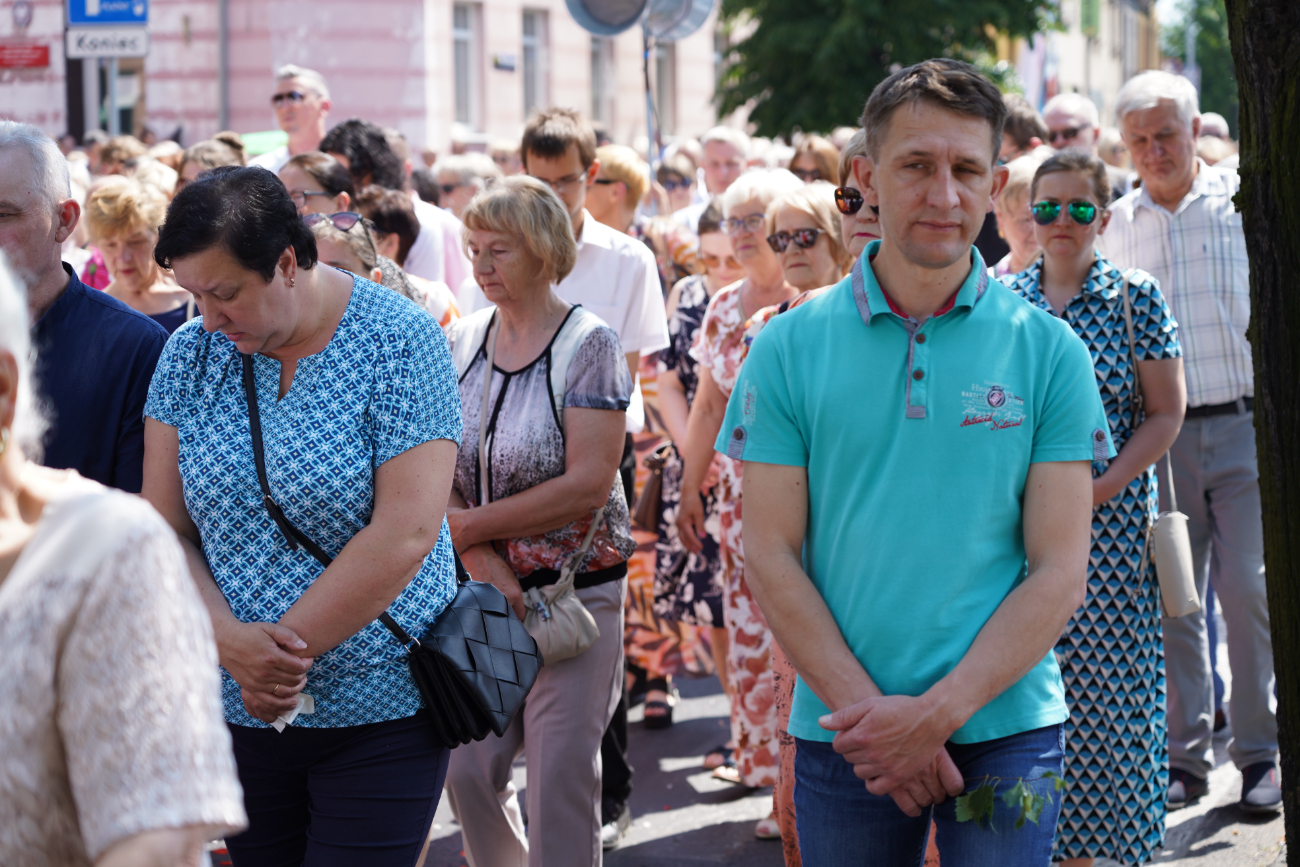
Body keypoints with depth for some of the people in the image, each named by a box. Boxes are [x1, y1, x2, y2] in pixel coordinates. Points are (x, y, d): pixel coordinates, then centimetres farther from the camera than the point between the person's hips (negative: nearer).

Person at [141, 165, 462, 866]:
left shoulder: (400, 342, -10)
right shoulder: (192, 352, 3)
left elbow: (406, 533, -17)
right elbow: (165, 528, 1)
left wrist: (287, 652, -15)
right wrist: (228, 639, -16)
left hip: (378, 717, -4)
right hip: (239, 712, 4)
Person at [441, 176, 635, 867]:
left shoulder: (587, 343, -8)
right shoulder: (461, 342, 6)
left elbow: (588, 483, -16)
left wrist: (472, 525, -12)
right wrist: (483, 561, -13)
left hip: (575, 589, -4)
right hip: (479, 590, 5)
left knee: (561, 779, -3)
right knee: (468, 771, 6)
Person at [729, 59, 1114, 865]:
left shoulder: (1049, 351, 0)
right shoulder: (790, 347, 2)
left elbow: (1060, 571, -3)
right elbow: (772, 556, -1)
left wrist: (938, 713, -13)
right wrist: (869, 711, -12)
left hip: (1004, 728, -1)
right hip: (842, 736, 1)